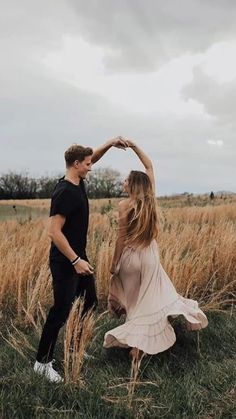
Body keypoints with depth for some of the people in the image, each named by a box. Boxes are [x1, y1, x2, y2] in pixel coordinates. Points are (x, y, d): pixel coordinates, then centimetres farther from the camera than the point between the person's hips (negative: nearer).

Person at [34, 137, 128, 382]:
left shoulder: (78, 183, 5)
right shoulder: (64, 192, -22)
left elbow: (91, 158, 22)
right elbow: (54, 232, -26)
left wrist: (110, 144, 8)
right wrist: (75, 261, -25)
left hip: (78, 257, 10)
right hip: (65, 263, -10)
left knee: (90, 302, 17)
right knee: (61, 311, -2)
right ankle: (43, 362, 14)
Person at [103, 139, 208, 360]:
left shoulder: (125, 205, -15)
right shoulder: (150, 198, -2)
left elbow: (121, 238, -13)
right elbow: (149, 166, 10)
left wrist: (114, 264, -4)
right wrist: (134, 147, 8)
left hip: (131, 255, -4)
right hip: (149, 253, 4)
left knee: (135, 299, 10)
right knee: (149, 297, 15)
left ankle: (136, 343, 16)